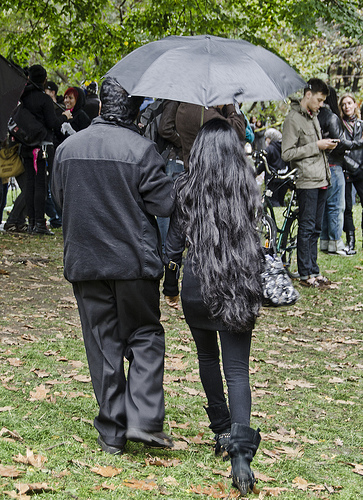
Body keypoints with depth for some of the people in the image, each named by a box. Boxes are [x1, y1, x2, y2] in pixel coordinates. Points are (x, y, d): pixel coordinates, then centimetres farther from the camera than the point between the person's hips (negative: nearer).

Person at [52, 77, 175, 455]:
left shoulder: (67, 148, 2)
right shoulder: (140, 149, -12)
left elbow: (60, 198, 13)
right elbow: (164, 204, -11)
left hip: (84, 262, 3)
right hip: (134, 260, -3)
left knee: (102, 343, 9)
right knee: (144, 336, 10)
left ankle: (112, 432, 12)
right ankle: (144, 419, -4)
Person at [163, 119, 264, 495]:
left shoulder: (186, 187, -3)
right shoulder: (247, 186, 0)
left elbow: (174, 241, 1)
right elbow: (252, 235, 10)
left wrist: (171, 284, 15)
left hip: (197, 284, 0)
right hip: (240, 287, 0)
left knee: (207, 357, 23)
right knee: (237, 368, -3)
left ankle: (222, 431, 30)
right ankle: (241, 449, -20)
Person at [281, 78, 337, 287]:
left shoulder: (313, 117, 17)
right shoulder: (293, 119, -10)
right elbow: (287, 153, -16)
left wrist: (326, 145, 6)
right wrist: (316, 146, -16)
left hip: (321, 181, 8)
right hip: (307, 182, -8)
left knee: (316, 228, 11)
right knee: (307, 228, -4)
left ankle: (314, 271, 17)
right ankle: (306, 274, 2)